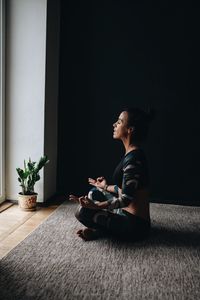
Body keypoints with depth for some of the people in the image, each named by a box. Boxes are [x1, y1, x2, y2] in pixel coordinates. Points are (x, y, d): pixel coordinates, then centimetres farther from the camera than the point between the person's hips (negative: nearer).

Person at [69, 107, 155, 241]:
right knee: (95, 192, 20)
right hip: (128, 213, 10)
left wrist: (95, 206, -27)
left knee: (82, 212, -15)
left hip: (134, 224, -10)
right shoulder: (132, 154, 7)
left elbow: (126, 199, -24)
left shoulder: (133, 159, -23)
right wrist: (106, 187, 30)